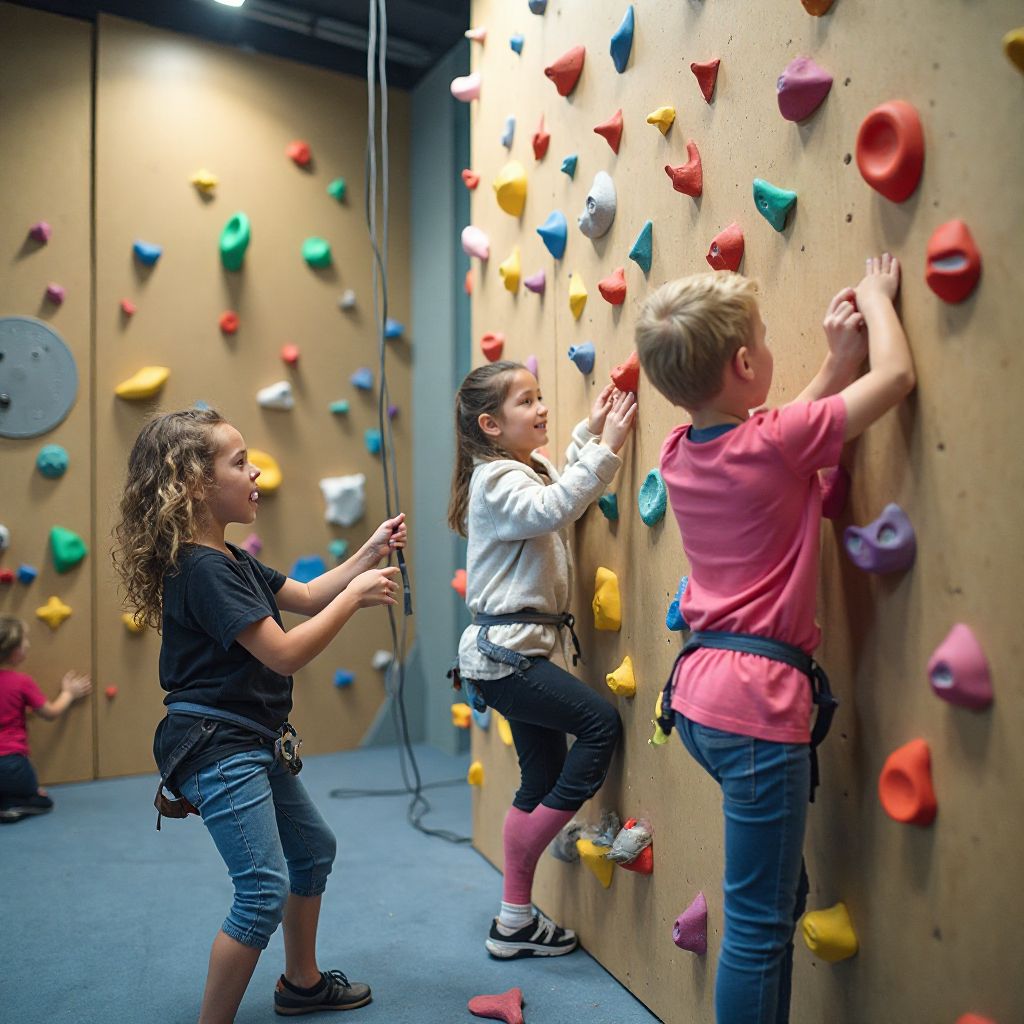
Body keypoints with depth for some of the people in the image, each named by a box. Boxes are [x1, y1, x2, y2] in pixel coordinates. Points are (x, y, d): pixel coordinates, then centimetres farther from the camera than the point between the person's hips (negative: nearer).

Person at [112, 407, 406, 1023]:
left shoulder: (229, 560, 9)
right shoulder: (202, 570, -22)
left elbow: (306, 596, 16)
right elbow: (286, 653, -26)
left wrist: (370, 554, 5)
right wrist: (355, 597, -18)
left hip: (255, 744, 11)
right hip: (220, 749, -11)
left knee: (314, 847, 23)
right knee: (264, 891, -10)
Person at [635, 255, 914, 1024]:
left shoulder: (680, 453, 5)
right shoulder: (774, 443, -14)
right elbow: (896, 376, -4)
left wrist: (838, 356, 16)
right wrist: (876, 296, 13)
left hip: (699, 689, 8)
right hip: (758, 699, -8)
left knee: (778, 898, 22)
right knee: (760, 924, 5)